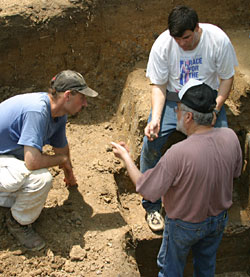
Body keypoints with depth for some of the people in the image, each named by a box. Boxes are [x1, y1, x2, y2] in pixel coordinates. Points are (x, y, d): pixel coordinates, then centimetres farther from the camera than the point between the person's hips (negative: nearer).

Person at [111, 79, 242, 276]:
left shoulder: (179, 153, -39)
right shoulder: (230, 137, -22)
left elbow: (146, 190, -26)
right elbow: (236, 173, -2)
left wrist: (125, 157, -15)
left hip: (185, 225, -5)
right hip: (219, 219, 5)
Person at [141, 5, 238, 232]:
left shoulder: (218, 40, -16)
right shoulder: (163, 44, -16)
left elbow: (227, 78, -5)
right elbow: (158, 86, -9)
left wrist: (214, 109, -20)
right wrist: (155, 118, -25)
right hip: (172, 99, 0)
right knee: (151, 143, -21)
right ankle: (152, 206, 0)